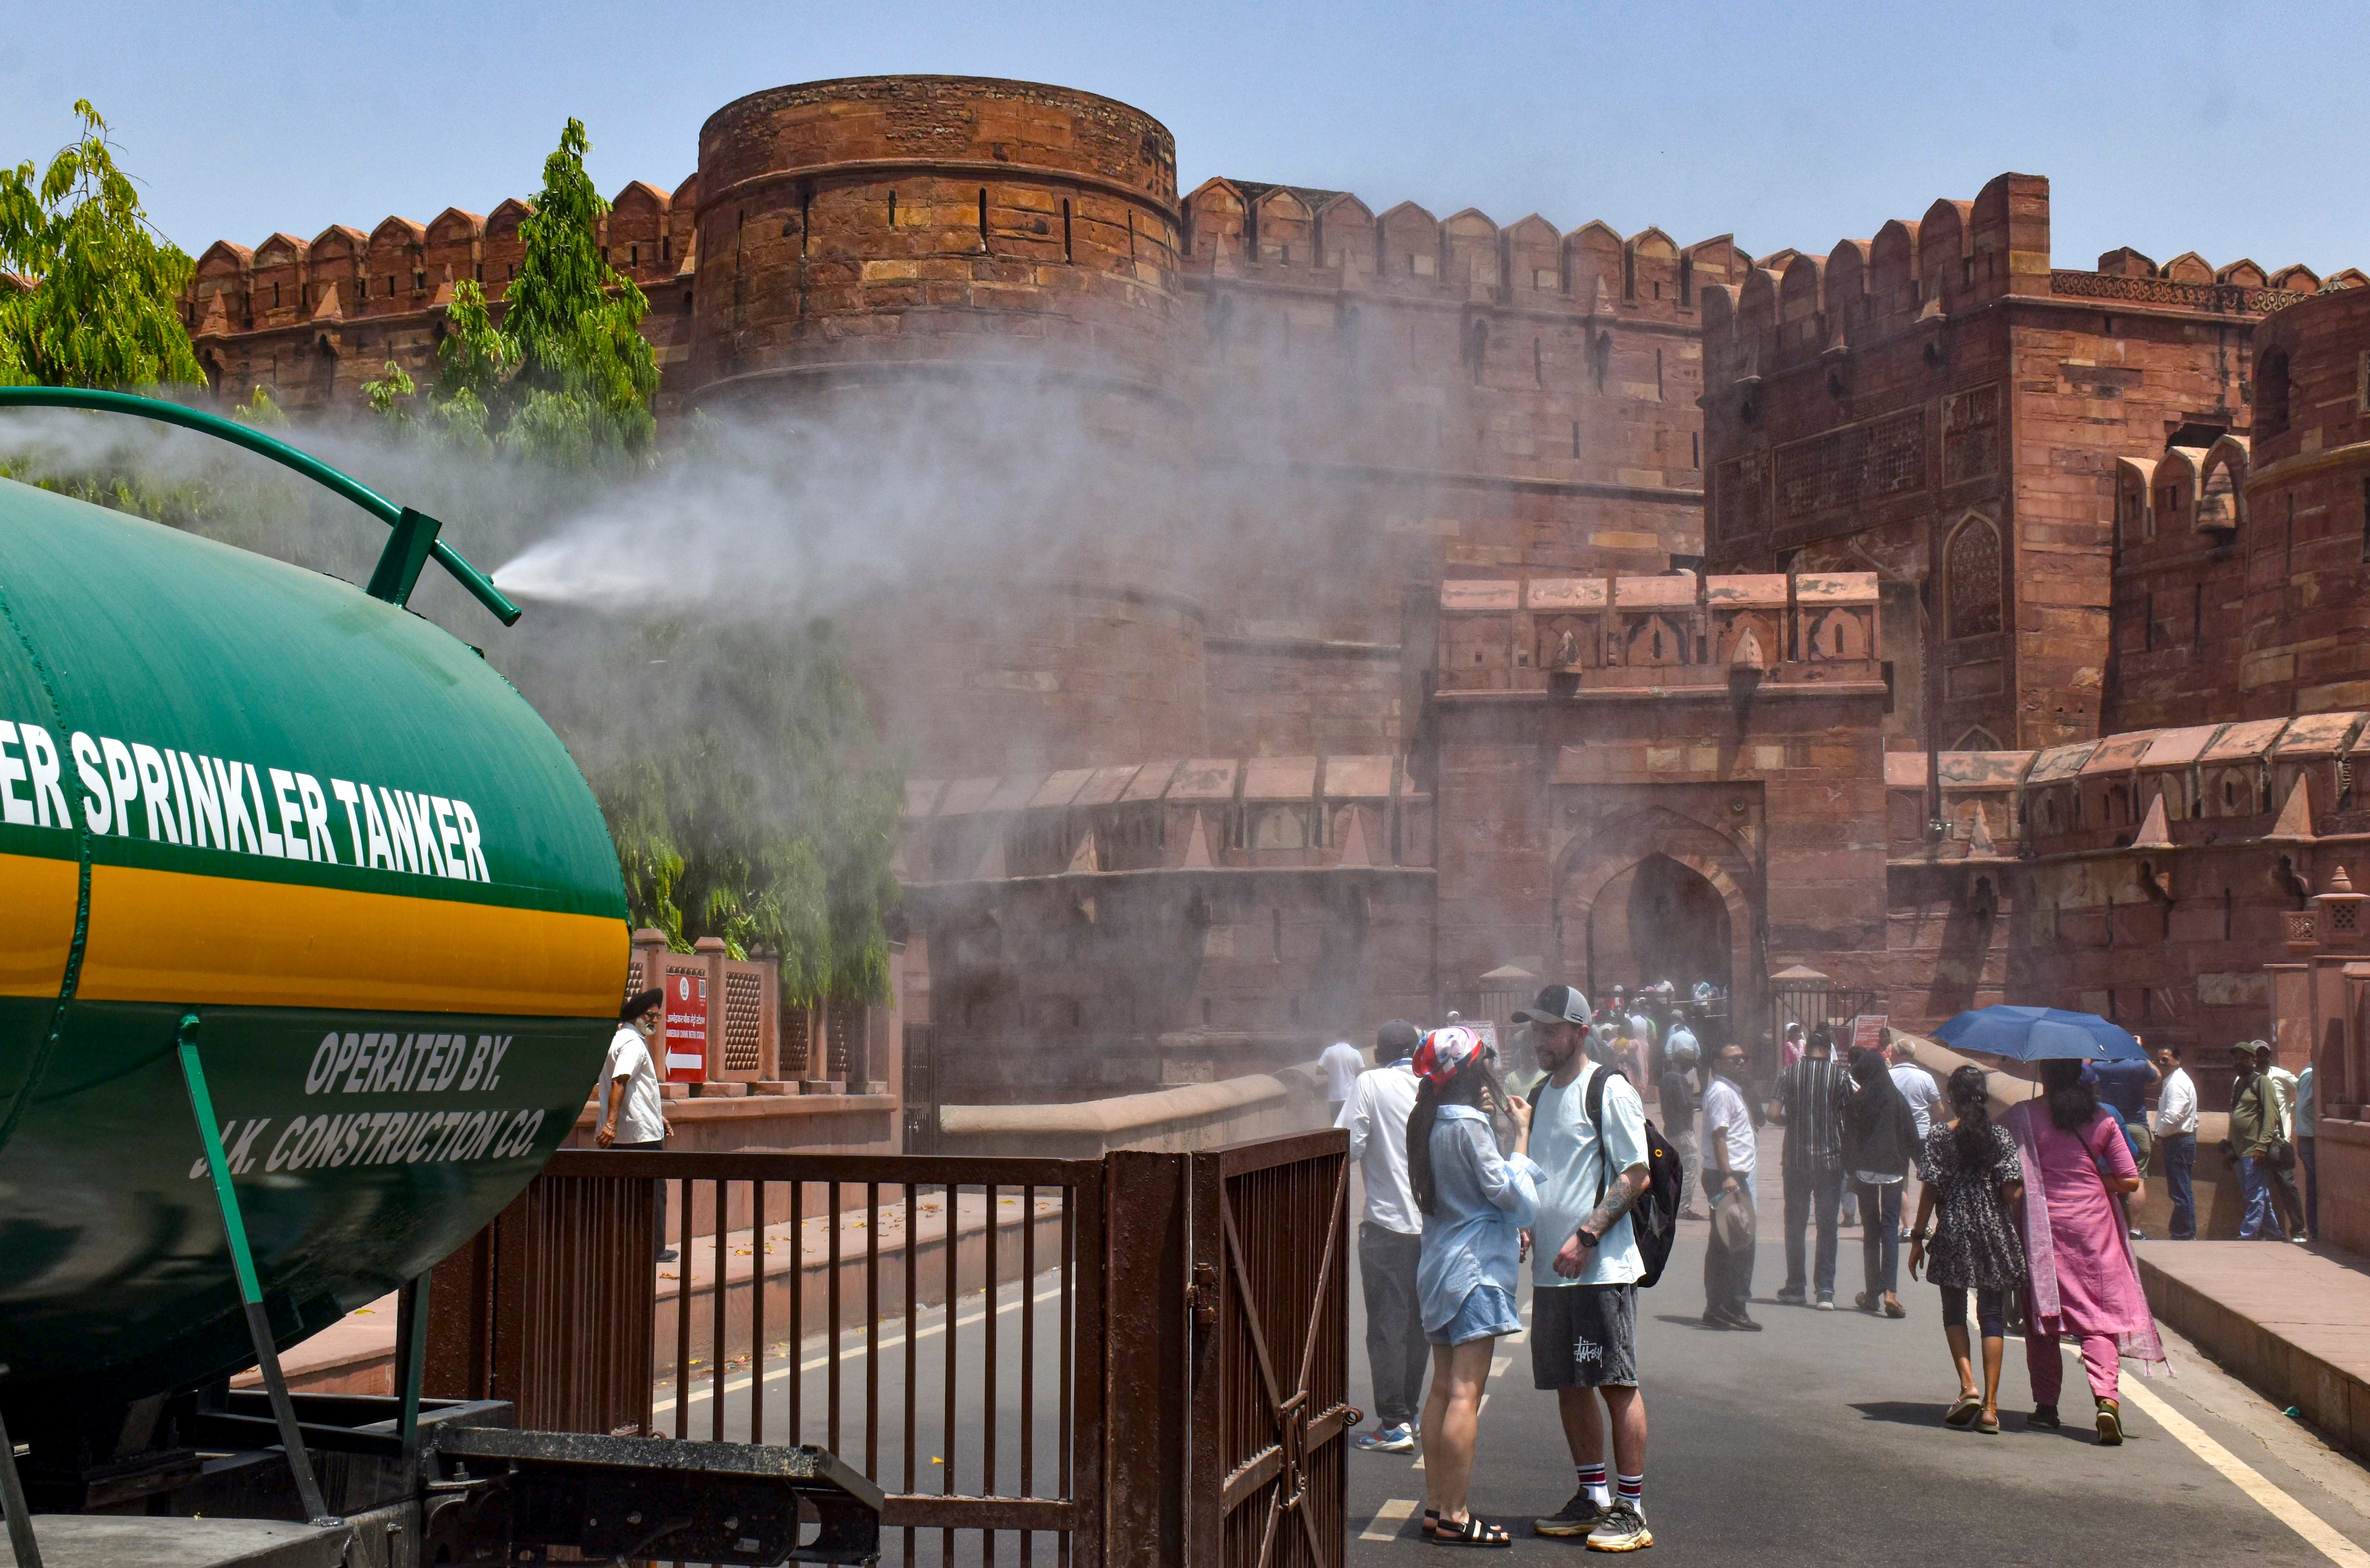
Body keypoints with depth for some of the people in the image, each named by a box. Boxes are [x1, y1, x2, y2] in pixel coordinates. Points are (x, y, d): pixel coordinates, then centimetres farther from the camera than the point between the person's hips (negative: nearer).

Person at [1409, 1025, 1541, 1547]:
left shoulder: (1433, 1121, 10)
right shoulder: (1468, 1126, -17)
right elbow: (1519, 1199, -16)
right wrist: (1520, 1136, -9)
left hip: (1440, 1266, 9)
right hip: (1475, 1268, -9)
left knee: (1443, 1389, 11)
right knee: (1466, 1394, -7)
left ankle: (1436, 1506, 15)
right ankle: (1454, 1517, -5)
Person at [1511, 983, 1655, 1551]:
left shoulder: (1610, 1090, -8)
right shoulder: (1543, 1094, 17)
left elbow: (1636, 1175, -13)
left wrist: (1586, 1236, -19)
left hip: (1602, 1268, -8)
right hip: (1550, 1270, 8)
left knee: (1617, 1385, -4)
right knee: (1569, 1386, 11)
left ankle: (1631, 1509, 2)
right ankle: (1593, 1498, 21)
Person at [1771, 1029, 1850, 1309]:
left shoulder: (1789, 1074, -3)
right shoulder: (1839, 1077, -5)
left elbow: (1777, 1114, -6)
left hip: (1796, 1159, 1)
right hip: (1831, 1159, -1)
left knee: (1795, 1223, 11)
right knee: (1827, 1225, 4)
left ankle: (1796, 1287, 14)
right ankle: (1826, 1289, -2)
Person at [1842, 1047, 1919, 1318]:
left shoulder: (1855, 1103, -3)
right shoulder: (1897, 1100, -1)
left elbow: (1848, 1140, -2)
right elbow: (1911, 1136, 2)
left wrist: (1851, 1173, 3)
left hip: (1865, 1172, 0)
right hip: (1892, 1171, 0)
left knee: (1870, 1231, 9)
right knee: (1890, 1229, -4)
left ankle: (1872, 1293, 12)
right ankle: (1890, 1292, -19)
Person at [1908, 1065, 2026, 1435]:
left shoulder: (1938, 1137, -3)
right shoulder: (2002, 1137, 0)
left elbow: (1930, 1192, -4)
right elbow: (2013, 1193, -9)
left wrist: (1918, 1237, 1)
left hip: (1953, 1232, -1)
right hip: (1995, 1233, 1)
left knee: (1954, 1311, 13)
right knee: (1992, 1314, 5)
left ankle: (1969, 1386, -6)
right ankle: (1990, 1404, 1)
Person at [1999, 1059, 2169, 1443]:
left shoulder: (2023, 1117, -4)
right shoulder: (2101, 1120, 1)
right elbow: (2130, 1181, 1)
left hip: (2042, 1228, -1)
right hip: (2094, 1226, 1)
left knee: (2042, 1312, 10)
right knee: (2100, 1315, 2)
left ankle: (2046, 1406, 12)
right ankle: (2106, 1399, -17)